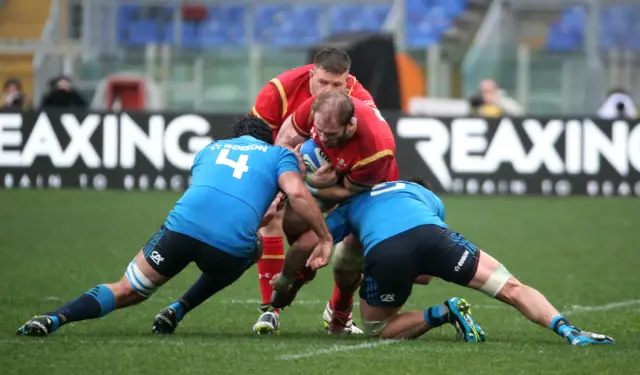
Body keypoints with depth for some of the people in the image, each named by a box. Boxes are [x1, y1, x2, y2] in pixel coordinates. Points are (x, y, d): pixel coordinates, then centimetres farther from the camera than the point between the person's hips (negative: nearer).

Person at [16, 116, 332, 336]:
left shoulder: (209, 150, 35)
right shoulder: (278, 154, 23)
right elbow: (297, 194, 4)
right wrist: (325, 237, 12)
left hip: (182, 225, 2)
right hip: (232, 246, -2)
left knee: (125, 291, 17)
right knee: (253, 250, 35)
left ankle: (55, 318, -9)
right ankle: (177, 313, 23)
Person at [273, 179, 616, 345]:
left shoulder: (352, 203, 39)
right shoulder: (427, 195, 42)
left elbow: (304, 246, 28)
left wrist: (285, 284, 42)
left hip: (382, 254, -1)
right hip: (429, 236, 1)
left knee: (376, 330, 21)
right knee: (512, 289, 7)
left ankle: (442, 314, -1)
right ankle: (568, 331, -13)